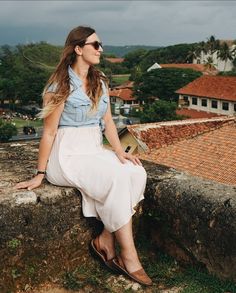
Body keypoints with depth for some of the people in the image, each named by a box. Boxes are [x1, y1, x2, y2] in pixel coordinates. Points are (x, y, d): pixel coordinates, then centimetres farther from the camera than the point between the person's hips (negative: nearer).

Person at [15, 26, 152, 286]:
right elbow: (49, 131, -9)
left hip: (94, 150, 7)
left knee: (136, 173, -21)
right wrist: (40, 174, -8)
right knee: (117, 179, -29)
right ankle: (128, 256, -18)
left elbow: (107, 121, 12)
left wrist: (119, 151, -4)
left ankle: (105, 240, -13)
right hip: (68, 155, -6)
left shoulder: (100, 82, 12)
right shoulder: (60, 85, -9)